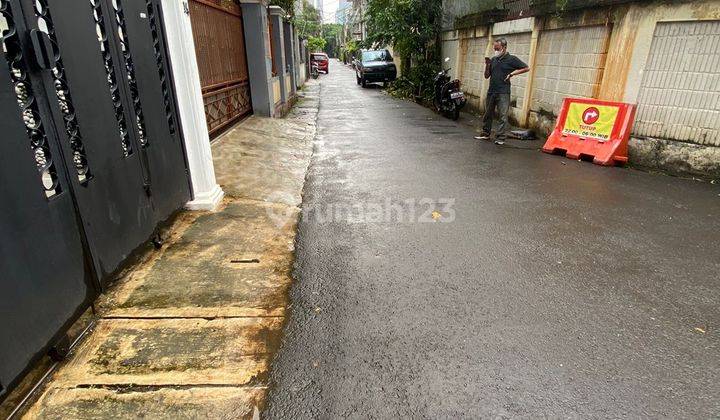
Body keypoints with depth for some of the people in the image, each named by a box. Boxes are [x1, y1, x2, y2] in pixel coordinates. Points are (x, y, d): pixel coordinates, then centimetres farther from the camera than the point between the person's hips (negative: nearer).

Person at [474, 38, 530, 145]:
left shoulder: (512, 59, -1)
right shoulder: (493, 60, 12)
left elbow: (526, 68, 1)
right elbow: (486, 76, 13)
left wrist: (512, 73, -7)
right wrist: (487, 65, -2)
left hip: (503, 93, -5)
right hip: (491, 91, 5)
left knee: (503, 116, -5)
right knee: (488, 114, 12)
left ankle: (500, 138, -3)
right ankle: (485, 133, 24)